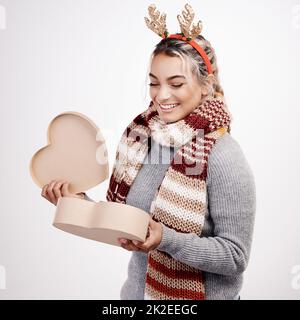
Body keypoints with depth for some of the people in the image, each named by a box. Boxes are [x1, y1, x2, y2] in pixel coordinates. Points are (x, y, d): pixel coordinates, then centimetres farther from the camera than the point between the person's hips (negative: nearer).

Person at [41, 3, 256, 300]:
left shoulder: (223, 157, -22)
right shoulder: (139, 137, -7)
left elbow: (235, 258, -19)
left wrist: (167, 239, -30)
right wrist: (80, 201, -11)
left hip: (199, 295, -5)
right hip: (137, 289, 5)